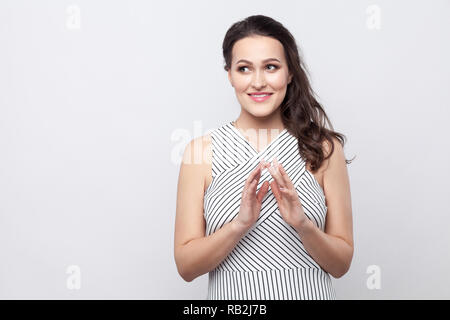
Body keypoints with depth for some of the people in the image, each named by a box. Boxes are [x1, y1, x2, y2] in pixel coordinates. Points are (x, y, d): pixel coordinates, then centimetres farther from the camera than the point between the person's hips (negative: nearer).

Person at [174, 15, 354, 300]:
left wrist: (303, 224, -22)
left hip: (307, 291, 1)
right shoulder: (201, 150, -8)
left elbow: (341, 264, -5)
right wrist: (240, 224, -24)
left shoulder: (324, 148, -7)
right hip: (233, 295, 0)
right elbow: (186, 266, -9)